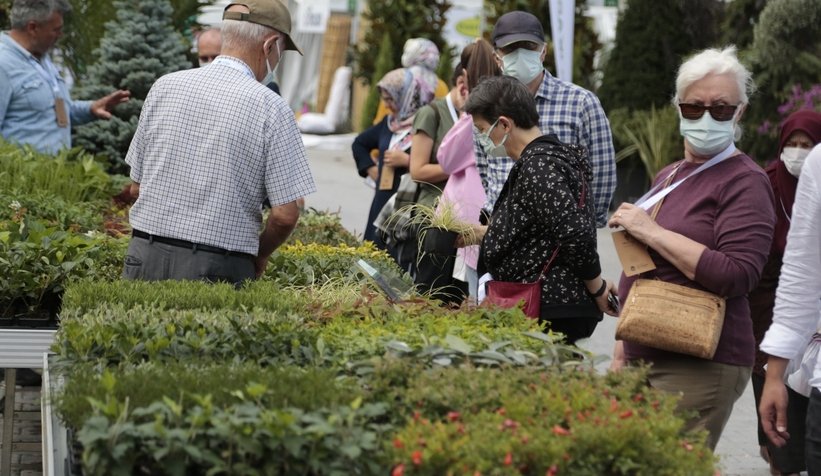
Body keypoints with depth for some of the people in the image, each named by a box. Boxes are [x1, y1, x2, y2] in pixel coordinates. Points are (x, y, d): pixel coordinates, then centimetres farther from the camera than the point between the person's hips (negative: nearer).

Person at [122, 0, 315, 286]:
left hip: (147, 255, 4)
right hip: (219, 270, -3)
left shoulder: (164, 87, 5)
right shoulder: (270, 108, -7)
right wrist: (259, 256, 10)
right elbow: (285, 214, -7)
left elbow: (137, 186, 12)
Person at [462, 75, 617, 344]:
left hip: (551, 312, -10)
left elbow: (576, 236, -23)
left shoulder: (537, 167, -17)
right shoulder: (551, 156, 15)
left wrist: (598, 290, -13)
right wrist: (480, 233, 26)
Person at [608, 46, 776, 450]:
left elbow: (737, 277, -21)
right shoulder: (668, 177, 19)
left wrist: (652, 232, -18)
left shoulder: (746, 182, -8)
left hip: (700, 368, -8)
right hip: (643, 361, 8)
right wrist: (621, 353, 25)